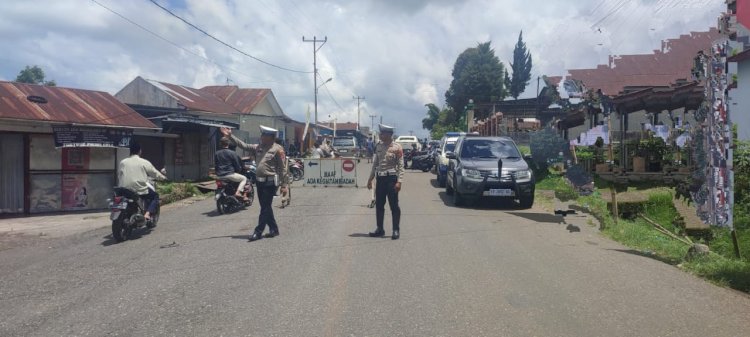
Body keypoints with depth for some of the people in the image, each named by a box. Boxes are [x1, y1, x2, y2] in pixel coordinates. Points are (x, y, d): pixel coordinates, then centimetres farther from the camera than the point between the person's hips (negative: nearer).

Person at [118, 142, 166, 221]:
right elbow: (155, 174, 6)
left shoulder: (122, 162, 7)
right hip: (140, 190, -4)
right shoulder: (145, 163, -3)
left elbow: (118, 176, 15)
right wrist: (163, 177, 26)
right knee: (155, 196, 17)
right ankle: (147, 214, -4)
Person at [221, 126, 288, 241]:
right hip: (259, 181, 8)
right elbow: (243, 145, 15)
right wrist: (230, 136, 8)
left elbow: (283, 168, -10)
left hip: (270, 182, -8)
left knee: (265, 208, -4)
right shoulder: (259, 147, 12)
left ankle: (258, 232, 1)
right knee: (265, 207, 12)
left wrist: (284, 185, -12)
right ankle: (274, 229, 23)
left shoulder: (277, 149, -8)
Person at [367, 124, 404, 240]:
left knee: (394, 206, 0)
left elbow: (401, 166, -9)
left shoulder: (397, 148, -8)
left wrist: (399, 181, -17)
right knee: (379, 205, 10)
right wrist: (370, 179, 12)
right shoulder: (379, 146, 9)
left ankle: (396, 230, 9)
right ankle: (380, 229, 20)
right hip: (380, 178, 6)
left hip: (391, 178, -6)